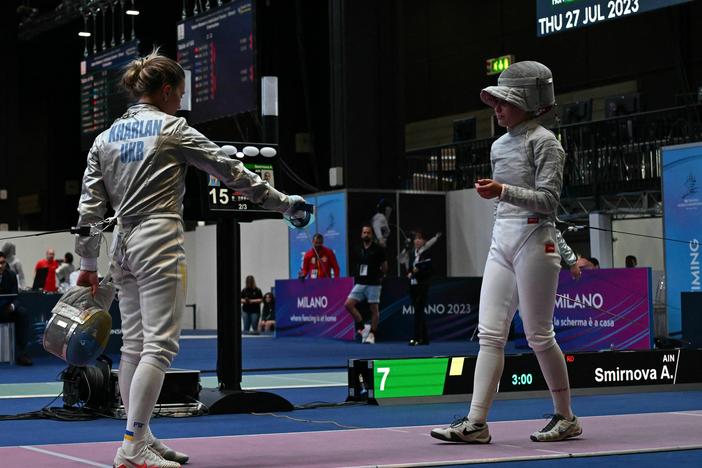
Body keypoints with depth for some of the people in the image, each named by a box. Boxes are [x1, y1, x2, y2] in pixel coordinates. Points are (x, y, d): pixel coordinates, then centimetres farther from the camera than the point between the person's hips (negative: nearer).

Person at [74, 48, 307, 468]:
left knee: (135, 346, 11)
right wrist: (283, 203, 4)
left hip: (124, 245, 7)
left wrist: (88, 263, 15)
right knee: (160, 346, -8)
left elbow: (90, 207, 9)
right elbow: (231, 171, -3)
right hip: (160, 244, -7)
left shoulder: (106, 138, 11)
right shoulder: (172, 129, -5)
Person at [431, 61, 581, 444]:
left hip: (534, 243, -7)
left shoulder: (543, 142, -8)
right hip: (501, 243, 7)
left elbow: (547, 200, -16)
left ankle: (566, 418, 14)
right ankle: (476, 423, -2)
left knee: (538, 336, -1)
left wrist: (501, 191, -27)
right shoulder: (500, 145, 15)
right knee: (490, 335, 0)